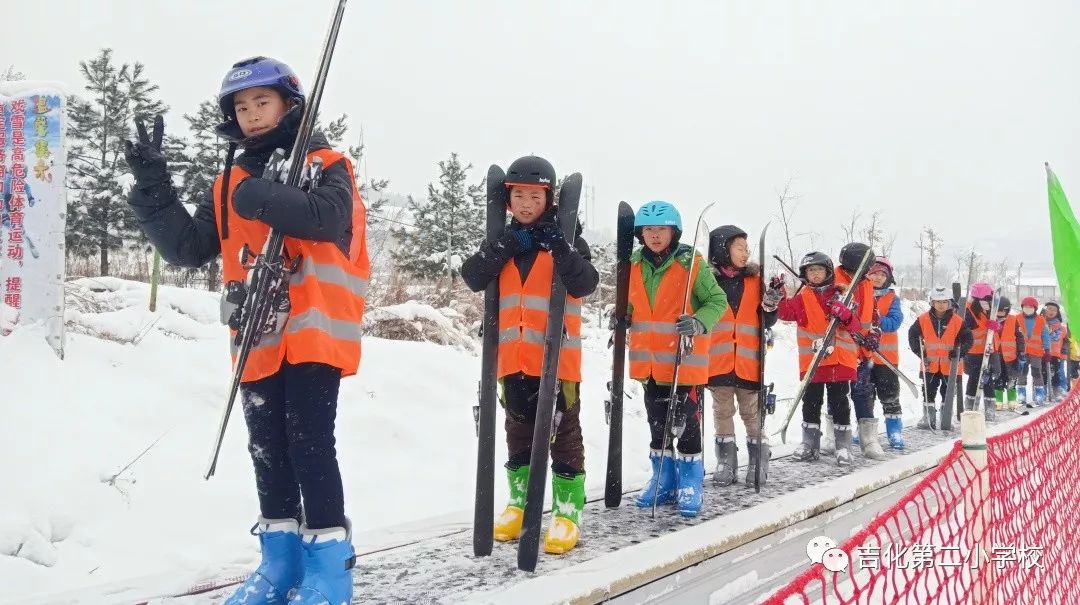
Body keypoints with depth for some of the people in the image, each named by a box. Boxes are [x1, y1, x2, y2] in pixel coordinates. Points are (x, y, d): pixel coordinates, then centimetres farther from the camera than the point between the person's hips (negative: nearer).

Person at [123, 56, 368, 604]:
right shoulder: (229, 183, 16)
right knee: (267, 448, 10)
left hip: (313, 328, -6)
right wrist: (154, 190, 1)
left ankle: (328, 560, -2)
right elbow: (189, 249, 10)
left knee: (309, 442, -11)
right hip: (258, 337, 6)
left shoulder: (325, 164, 0)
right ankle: (280, 559, 21)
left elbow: (326, 216, -21)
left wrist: (257, 196, -18)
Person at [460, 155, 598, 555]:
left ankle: (569, 511, 7)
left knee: (563, 431, 1)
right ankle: (521, 503, 27)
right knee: (519, 430, 14)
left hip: (557, 356, -4)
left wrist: (558, 246, -23)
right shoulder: (502, 241, 9)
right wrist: (506, 246, -15)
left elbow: (585, 284, -17)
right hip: (514, 356, 4)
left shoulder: (566, 239, -3)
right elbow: (473, 277, -6)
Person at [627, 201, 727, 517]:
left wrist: (699, 322, -24)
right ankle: (664, 480, 29)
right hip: (649, 362, 5)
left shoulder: (691, 263, -10)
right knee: (657, 424, 16)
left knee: (686, 424, 0)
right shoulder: (634, 265, 6)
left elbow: (717, 301, -7)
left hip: (684, 360, -5)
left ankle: (690, 484, 15)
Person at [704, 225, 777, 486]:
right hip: (718, 360, 0)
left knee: (752, 412, 6)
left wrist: (771, 302, -10)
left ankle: (759, 462, 16)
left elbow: (767, 321, 7)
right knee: (722, 411, 8)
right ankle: (726, 462, 17)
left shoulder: (756, 280, 7)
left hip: (748, 361, 1)